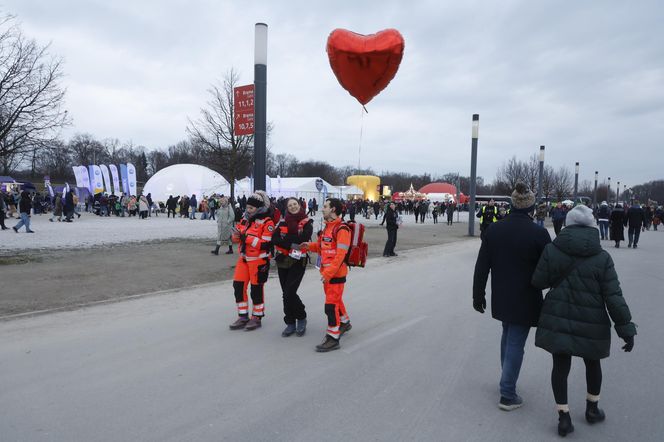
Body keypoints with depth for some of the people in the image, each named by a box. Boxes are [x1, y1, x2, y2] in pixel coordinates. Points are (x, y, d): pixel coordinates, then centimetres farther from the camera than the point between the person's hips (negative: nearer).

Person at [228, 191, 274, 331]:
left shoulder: (267, 223, -16)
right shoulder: (245, 218, 7)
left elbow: (266, 245, -23)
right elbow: (238, 234, 15)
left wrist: (247, 238, -26)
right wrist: (237, 235, -9)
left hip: (259, 260, -7)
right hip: (243, 258, 7)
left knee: (256, 289, 4)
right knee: (238, 286, 7)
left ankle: (257, 318, 21)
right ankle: (243, 317, 21)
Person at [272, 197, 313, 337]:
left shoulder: (307, 222, -2)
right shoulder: (283, 222, 9)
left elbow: (303, 239, -18)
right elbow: (274, 239, -5)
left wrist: (285, 238, -12)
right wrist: (293, 243, -17)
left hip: (298, 261, -4)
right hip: (282, 261, 5)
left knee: (289, 292, -12)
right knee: (286, 293, 7)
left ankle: (301, 318, 11)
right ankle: (290, 323, 20)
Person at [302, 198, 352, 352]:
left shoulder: (341, 229, -17)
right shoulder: (327, 227, 12)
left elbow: (340, 255, -23)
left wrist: (328, 273, -26)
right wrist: (311, 246, 2)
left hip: (336, 273, -9)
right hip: (327, 272, 9)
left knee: (331, 304, -7)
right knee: (336, 299, 23)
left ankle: (333, 337, 0)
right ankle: (344, 323, 43)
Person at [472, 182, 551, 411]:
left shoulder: (493, 229, -3)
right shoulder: (538, 233, -16)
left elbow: (481, 267, 1)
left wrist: (478, 295, 9)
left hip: (501, 298, 5)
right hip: (525, 301, -5)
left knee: (507, 336, 24)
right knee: (516, 343, 4)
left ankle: (508, 382, 39)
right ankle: (508, 395, 11)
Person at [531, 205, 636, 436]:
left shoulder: (551, 250, -7)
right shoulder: (602, 258, -9)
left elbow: (538, 281, -4)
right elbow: (614, 297, -9)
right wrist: (626, 328, -2)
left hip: (557, 320, 0)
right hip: (590, 323, 0)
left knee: (560, 365, 10)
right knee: (592, 363, 23)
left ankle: (563, 417, 12)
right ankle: (592, 408, 40)